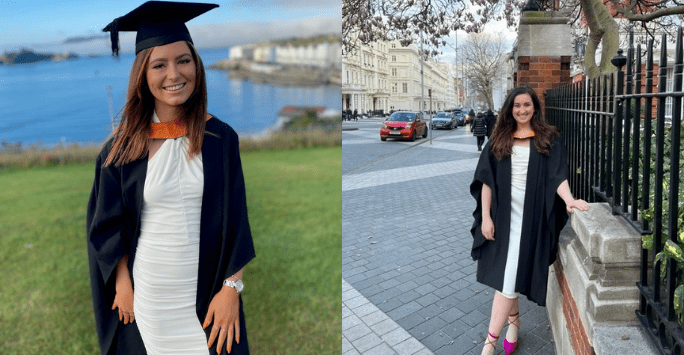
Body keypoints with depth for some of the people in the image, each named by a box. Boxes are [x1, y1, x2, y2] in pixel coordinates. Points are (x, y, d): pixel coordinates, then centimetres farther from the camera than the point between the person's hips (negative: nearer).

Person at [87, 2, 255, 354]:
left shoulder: (221, 138, -6)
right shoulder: (123, 147, -5)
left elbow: (236, 221, -5)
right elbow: (109, 225, 3)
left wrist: (232, 287, -9)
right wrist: (123, 285, -1)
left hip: (208, 295, 0)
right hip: (146, 295, 1)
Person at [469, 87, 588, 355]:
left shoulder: (548, 140, 2)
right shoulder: (499, 140, 6)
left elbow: (557, 175, -6)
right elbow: (487, 180, 3)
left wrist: (568, 198, -26)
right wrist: (486, 217, -4)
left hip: (531, 215, -2)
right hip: (503, 213, 3)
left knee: (510, 275, -6)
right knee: (505, 272, 11)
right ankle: (513, 319, 33)